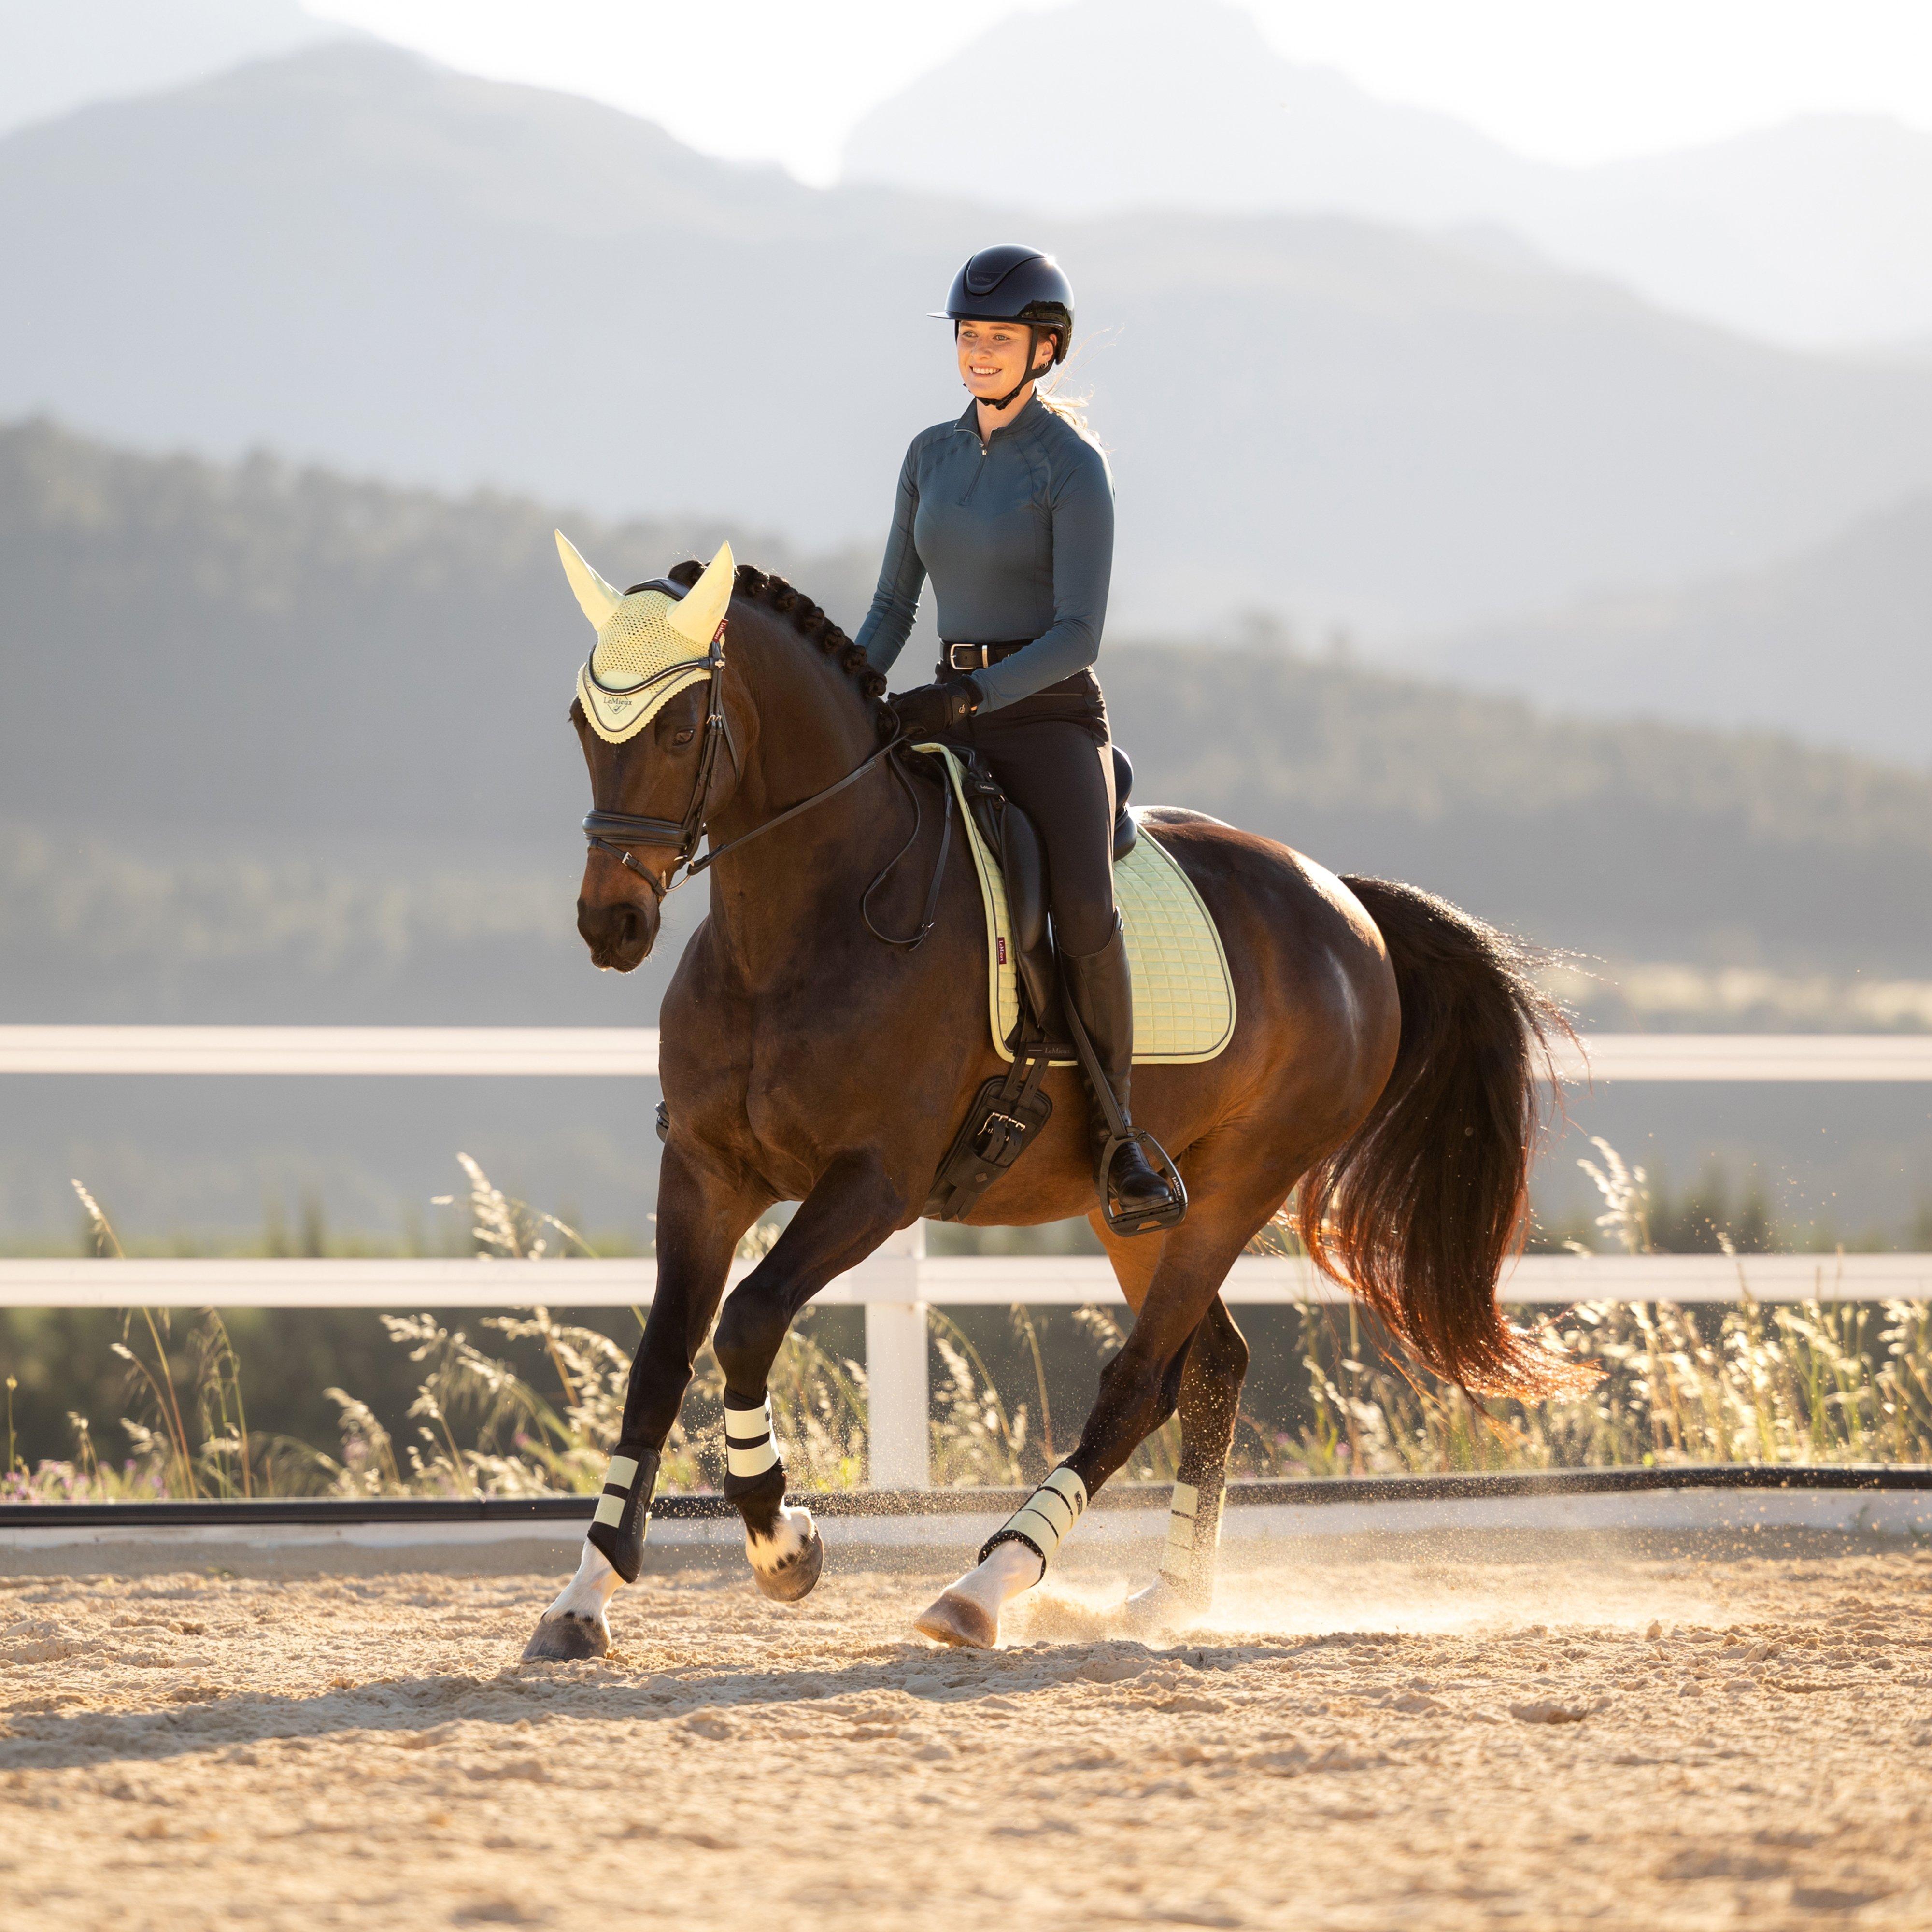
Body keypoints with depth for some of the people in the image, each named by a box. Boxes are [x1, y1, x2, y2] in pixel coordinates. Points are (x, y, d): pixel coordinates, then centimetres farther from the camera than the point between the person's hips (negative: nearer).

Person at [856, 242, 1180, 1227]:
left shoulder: (1075, 469, -9)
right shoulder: (932, 455, 10)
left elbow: (1079, 635, -15)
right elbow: (895, 602, 16)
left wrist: (969, 696, -26)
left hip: (1050, 715, -6)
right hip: (952, 721, 6)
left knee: (1081, 907, -29)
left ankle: (1116, 1130, -18)